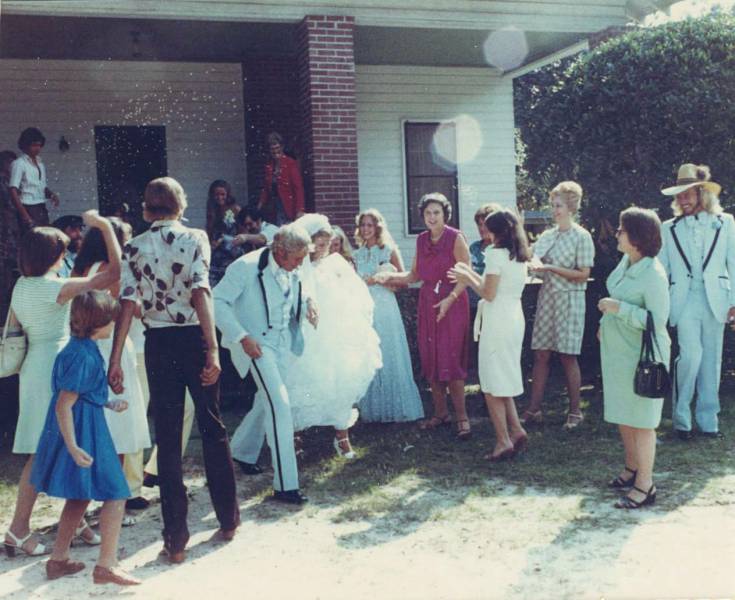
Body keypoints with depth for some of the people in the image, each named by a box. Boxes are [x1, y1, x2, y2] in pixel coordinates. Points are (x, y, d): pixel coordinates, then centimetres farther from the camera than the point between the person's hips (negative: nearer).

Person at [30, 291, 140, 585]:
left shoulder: (79, 349, 8)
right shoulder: (83, 356, -21)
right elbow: (63, 405, -24)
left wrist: (107, 404, 25)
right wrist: (73, 448, -27)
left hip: (81, 429, 10)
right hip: (85, 433, -10)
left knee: (79, 497, 20)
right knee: (115, 493, -4)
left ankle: (58, 559, 29)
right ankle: (106, 565, 0)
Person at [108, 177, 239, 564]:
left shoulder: (134, 248, 2)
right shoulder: (195, 238, -3)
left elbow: (127, 304, -8)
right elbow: (200, 293, -16)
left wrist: (115, 359, -8)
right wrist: (212, 349, -20)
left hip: (158, 343, 1)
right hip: (194, 337, -1)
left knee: (168, 436, 7)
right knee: (212, 426, 14)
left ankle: (176, 539, 10)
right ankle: (228, 520, 25)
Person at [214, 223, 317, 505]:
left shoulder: (292, 271, 1)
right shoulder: (246, 267, -20)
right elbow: (218, 301, -18)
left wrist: (308, 305, -3)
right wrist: (242, 337, -23)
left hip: (284, 342, 8)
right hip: (256, 343, -8)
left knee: (266, 401, 19)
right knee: (280, 405, -17)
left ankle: (243, 452, 46)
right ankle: (285, 485, -12)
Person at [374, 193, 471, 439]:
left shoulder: (455, 238, -8)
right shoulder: (421, 240, 9)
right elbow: (415, 275, 13)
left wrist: (450, 298, -21)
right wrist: (389, 277, 1)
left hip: (452, 305, -6)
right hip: (427, 305, 6)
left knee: (451, 360, -7)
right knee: (431, 361, 7)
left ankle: (461, 416, 1)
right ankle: (440, 413, 19)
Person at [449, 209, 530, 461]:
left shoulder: (495, 253, -13)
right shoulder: (520, 256, 12)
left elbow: (489, 294, -15)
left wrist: (468, 279, 0)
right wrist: (472, 275, 18)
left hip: (497, 323, -8)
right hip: (515, 319, 8)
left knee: (493, 384, 0)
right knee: (504, 380, 18)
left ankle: (503, 441, 1)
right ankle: (516, 431, 14)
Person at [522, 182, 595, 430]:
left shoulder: (582, 237, -6)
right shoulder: (546, 235, 12)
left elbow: (583, 275, -9)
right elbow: (535, 259, 5)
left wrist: (551, 268, -16)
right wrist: (535, 264, -19)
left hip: (569, 300, -5)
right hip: (547, 297, 5)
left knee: (567, 356, -1)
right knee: (541, 355, 4)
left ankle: (575, 411, 11)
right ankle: (534, 409, 10)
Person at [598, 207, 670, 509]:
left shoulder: (653, 275, -22)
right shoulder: (626, 262, 4)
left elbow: (657, 319, -25)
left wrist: (618, 308, -27)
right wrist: (606, 323, 22)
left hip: (641, 357, -9)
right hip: (617, 351, 9)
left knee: (641, 421, 0)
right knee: (622, 415, 19)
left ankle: (645, 486, 11)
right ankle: (632, 468, 36)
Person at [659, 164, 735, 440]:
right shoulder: (670, 229, 8)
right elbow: (661, 270, 10)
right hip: (684, 301, -1)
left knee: (711, 360, 4)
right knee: (691, 354, -15)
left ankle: (708, 420, 16)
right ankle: (681, 417, -1)